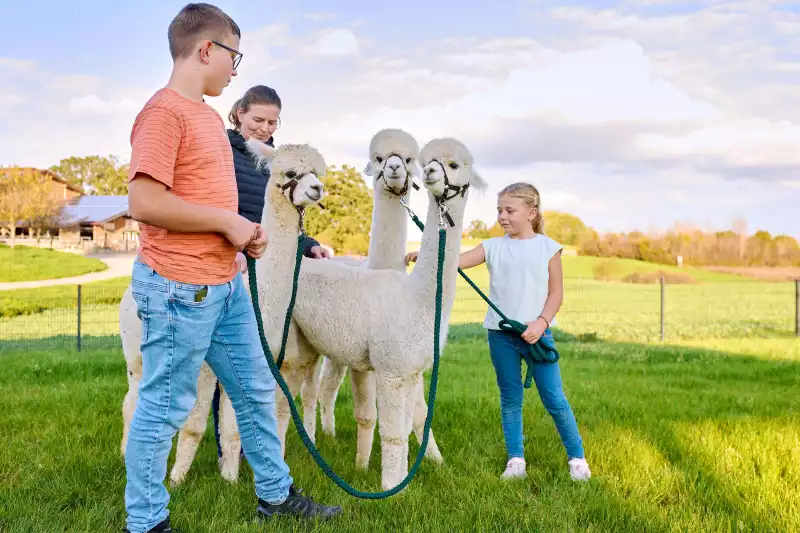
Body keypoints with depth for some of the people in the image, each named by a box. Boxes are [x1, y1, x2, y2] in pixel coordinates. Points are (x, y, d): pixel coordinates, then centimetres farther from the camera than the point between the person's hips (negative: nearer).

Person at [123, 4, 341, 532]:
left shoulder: (209, 115, 15)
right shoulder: (164, 112, -15)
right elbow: (145, 202, -24)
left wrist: (245, 232, 6)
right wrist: (229, 221, -16)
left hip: (226, 281, 10)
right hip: (179, 287, -10)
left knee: (256, 389, 17)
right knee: (165, 406, 2)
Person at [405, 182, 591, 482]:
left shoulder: (548, 247, 0)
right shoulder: (493, 247, 4)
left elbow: (556, 292, 0)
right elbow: (457, 261, -6)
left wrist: (542, 322, -14)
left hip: (537, 333, -2)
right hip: (500, 334, 2)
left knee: (554, 399, 1)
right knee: (510, 398, 10)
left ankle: (577, 457, 17)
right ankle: (515, 460, 19)